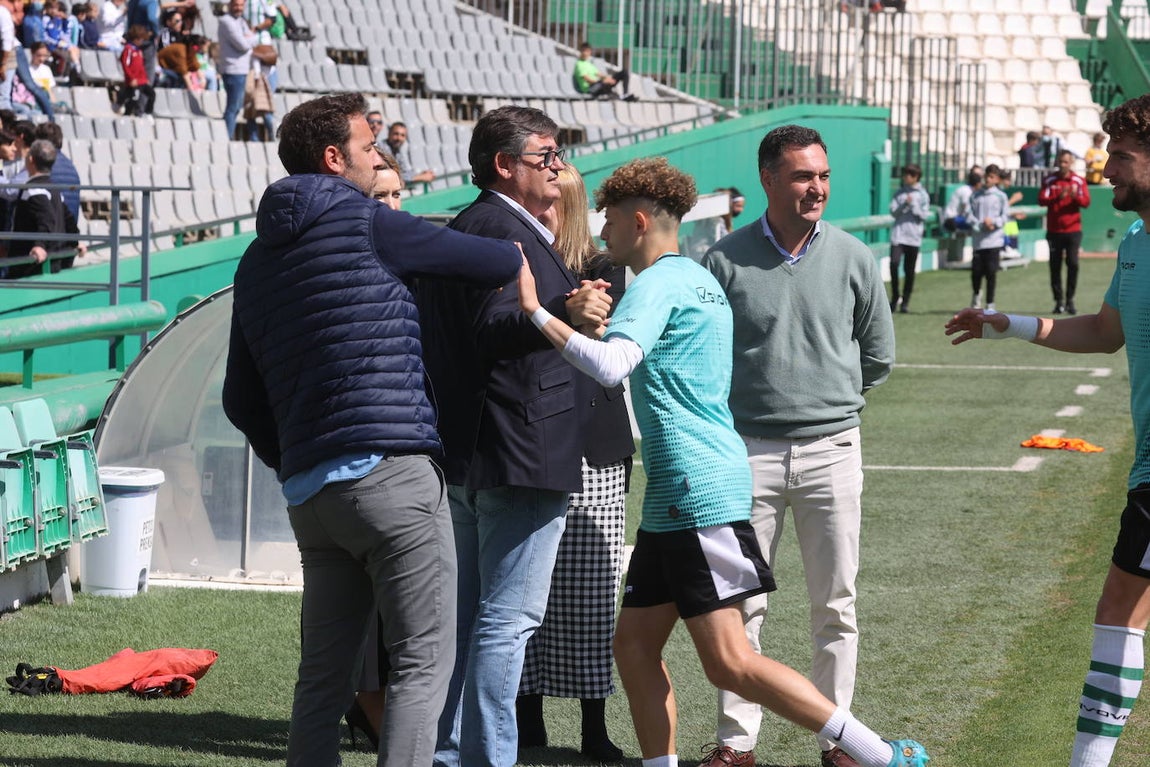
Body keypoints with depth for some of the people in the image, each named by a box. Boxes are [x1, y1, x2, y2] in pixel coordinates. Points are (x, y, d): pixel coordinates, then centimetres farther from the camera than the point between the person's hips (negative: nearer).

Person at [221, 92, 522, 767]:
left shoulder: (258, 261, 19)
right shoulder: (361, 220, -3)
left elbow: (242, 400, 22)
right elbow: (494, 263, 2)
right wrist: (513, 254, 24)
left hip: (308, 487, 8)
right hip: (390, 469, -8)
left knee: (325, 673, 11)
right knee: (424, 660, -6)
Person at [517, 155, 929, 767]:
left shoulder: (658, 284, -12)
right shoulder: (699, 279, 18)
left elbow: (612, 365, -29)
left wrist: (536, 310, -28)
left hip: (698, 492, -11)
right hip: (674, 494, 11)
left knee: (729, 663, -11)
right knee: (635, 644, 9)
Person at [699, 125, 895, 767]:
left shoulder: (854, 258, 2)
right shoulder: (727, 260, -4)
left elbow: (878, 358, 13)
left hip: (831, 450, 1)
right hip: (749, 452, -1)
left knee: (836, 606, 6)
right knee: (741, 603, 2)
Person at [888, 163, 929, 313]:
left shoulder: (922, 195, 3)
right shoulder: (900, 192, 9)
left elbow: (924, 215, -2)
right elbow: (893, 211, 4)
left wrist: (913, 204, -15)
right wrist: (904, 204, -12)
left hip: (913, 236, -1)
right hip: (898, 234, 1)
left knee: (910, 270, 3)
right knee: (894, 264, -15)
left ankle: (905, 301, 12)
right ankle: (895, 296, 0)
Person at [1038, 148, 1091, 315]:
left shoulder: (1079, 181, 4)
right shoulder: (1049, 180, 3)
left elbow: (1086, 202, -5)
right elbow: (1042, 200, -8)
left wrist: (1076, 196, -25)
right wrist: (1058, 197, -24)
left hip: (1073, 230, 0)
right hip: (1054, 230, 0)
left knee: (1073, 264, -7)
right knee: (1055, 266, 1)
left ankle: (1070, 300, -1)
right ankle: (1059, 301, 6)